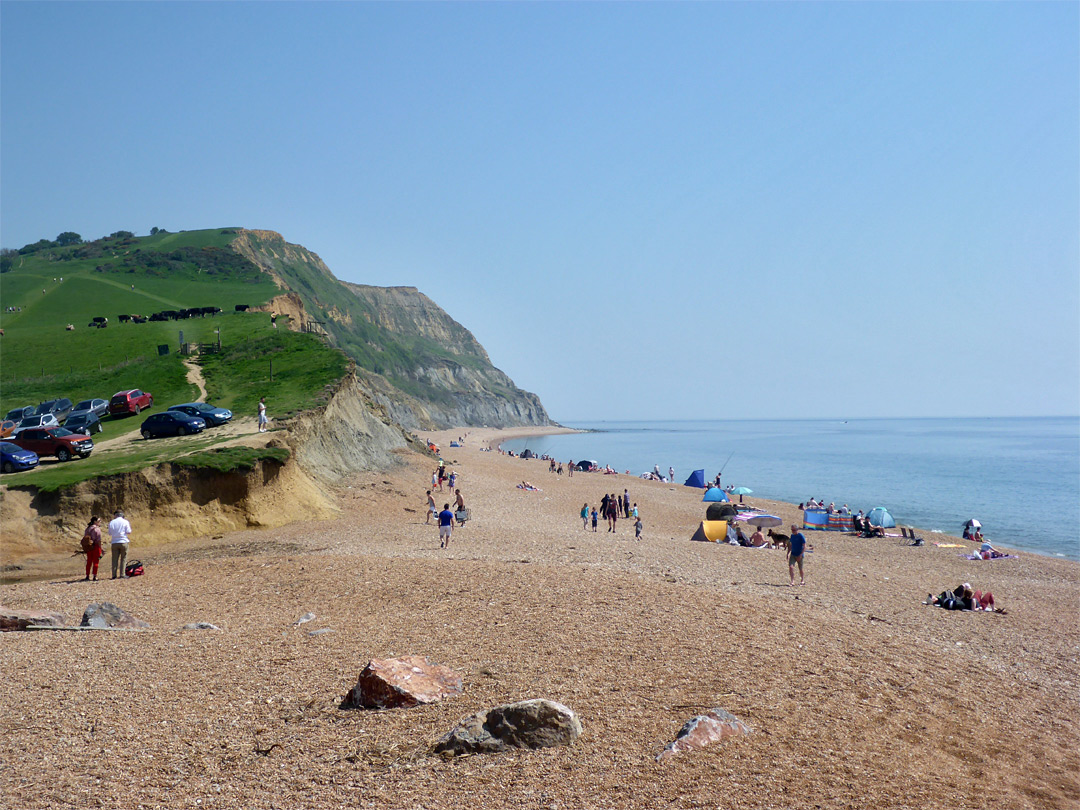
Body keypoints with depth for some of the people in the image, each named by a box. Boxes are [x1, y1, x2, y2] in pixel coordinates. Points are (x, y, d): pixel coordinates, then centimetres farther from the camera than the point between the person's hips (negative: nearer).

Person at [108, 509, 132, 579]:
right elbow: (128, 532, -4)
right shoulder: (125, 522, 0)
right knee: (123, 559, 3)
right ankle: (122, 574, -2)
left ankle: (114, 575, 0)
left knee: (115, 559, 5)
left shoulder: (111, 522, 6)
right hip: (123, 542, -2)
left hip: (114, 542, 2)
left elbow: (110, 533, 7)